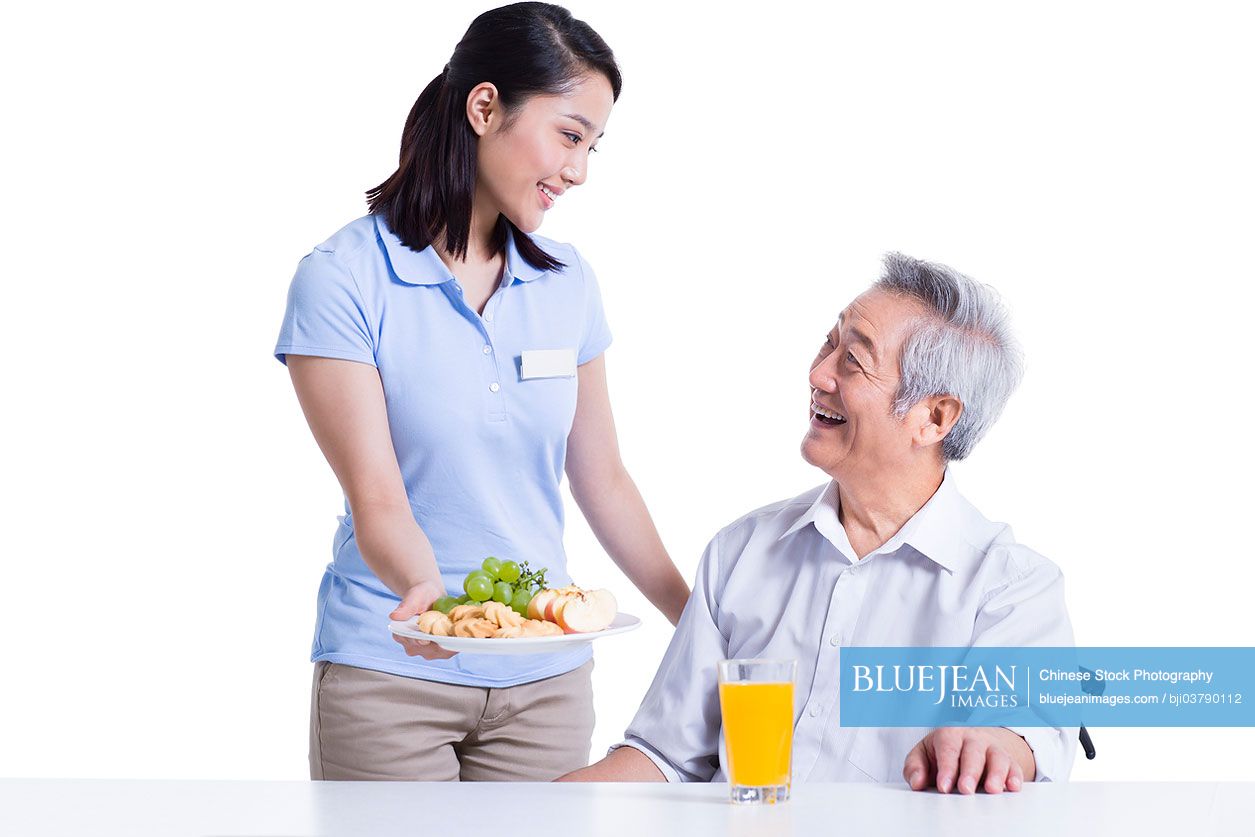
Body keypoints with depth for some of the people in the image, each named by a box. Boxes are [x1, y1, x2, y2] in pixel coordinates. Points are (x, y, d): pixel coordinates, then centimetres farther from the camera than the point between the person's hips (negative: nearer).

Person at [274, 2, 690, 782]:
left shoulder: (567, 281, 5)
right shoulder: (345, 279, -10)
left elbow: (603, 481, 11)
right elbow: (377, 498, -16)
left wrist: (703, 625, 10)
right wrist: (426, 591, -35)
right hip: (390, 672, -4)